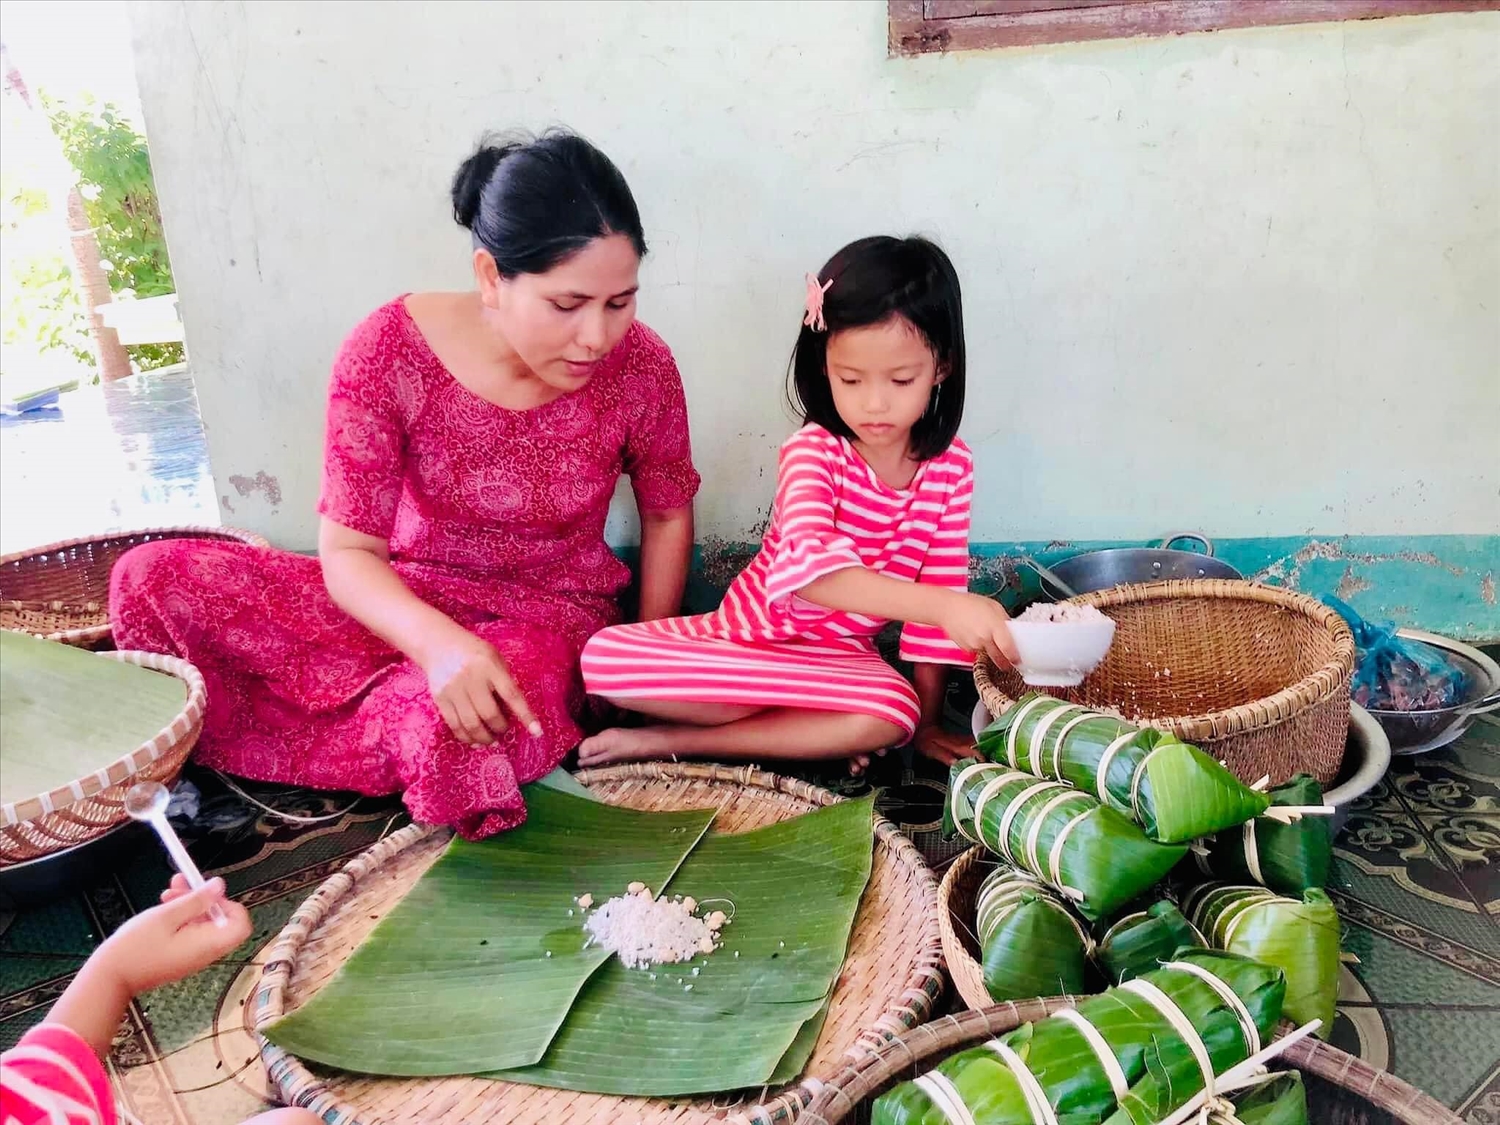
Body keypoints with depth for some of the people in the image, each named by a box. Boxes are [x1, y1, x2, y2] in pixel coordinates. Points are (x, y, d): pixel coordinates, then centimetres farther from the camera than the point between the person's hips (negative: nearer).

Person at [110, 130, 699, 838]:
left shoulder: (641, 366, -16)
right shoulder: (390, 350, -18)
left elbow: (668, 514, 2)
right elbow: (347, 551, -17)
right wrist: (438, 644, -37)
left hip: (549, 619, 0)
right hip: (400, 604, 1)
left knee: (445, 734, -36)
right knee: (152, 579, -17)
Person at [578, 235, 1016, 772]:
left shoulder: (951, 465, -6)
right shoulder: (812, 450, -19)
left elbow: (944, 584, 0)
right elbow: (809, 567, -38)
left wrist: (926, 719, -2)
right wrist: (944, 605, -51)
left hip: (838, 654, 2)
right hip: (746, 630, -2)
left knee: (894, 714, -34)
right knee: (604, 656, -25)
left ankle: (663, 740, -20)